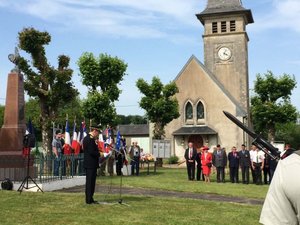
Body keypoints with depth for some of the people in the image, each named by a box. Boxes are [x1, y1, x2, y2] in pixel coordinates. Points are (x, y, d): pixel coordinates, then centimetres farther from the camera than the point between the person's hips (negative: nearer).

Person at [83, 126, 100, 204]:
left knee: (89, 182, 14)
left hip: (88, 163, 10)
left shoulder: (86, 138, 15)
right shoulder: (91, 139, -17)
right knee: (90, 182, -5)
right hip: (91, 164, -10)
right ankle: (89, 200, 1)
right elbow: (92, 152, -23)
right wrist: (100, 154, -12)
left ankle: (89, 199, 21)